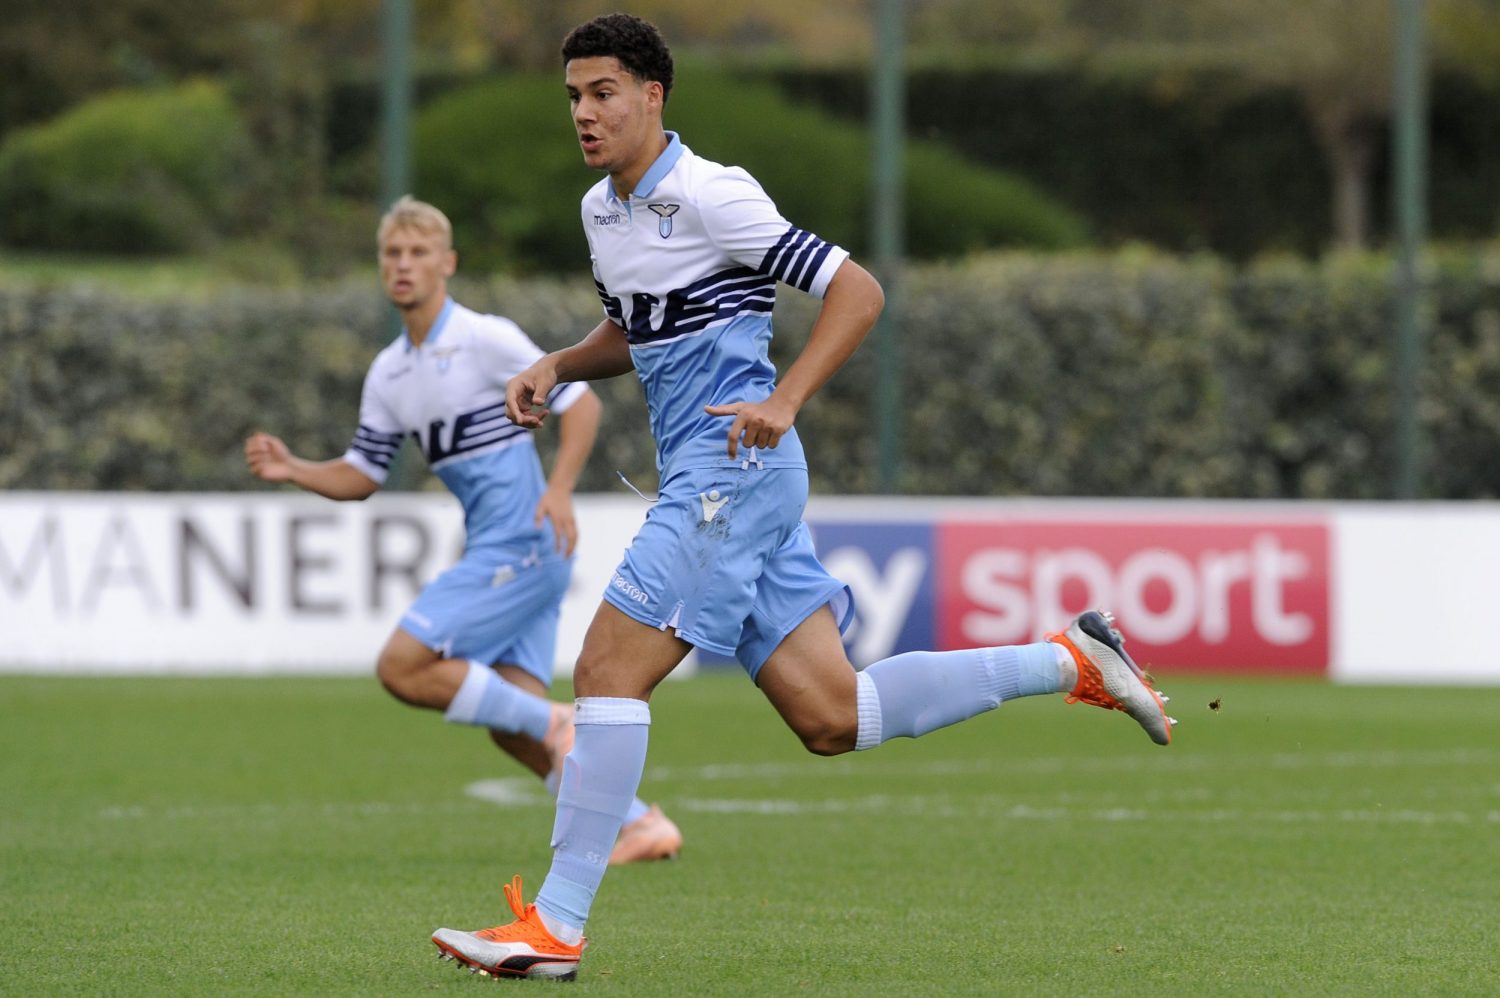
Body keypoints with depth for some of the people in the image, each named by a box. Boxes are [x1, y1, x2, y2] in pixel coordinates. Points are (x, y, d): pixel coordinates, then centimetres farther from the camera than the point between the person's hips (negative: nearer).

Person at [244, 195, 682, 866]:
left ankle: (553, 724, -8)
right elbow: (362, 475, 19)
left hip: (522, 543, -8)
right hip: (494, 551, 8)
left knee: (402, 668, -16)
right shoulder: (389, 372, 14)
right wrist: (291, 470, 2)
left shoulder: (485, 339, -8)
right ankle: (639, 824, 6)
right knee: (513, 730, 2)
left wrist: (560, 488, -21)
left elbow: (580, 401, -8)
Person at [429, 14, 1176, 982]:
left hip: (734, 465, -9)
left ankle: (555, 926, -12)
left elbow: (856, 290, -14)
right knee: (831, 718, 4)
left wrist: (781, 402, -24)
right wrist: (555, 369, 13)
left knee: (610, 669, -13)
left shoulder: (709, 194, -12)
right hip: (711, 476, 9)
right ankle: (1071, 663, 14)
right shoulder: (601, 209, 15)